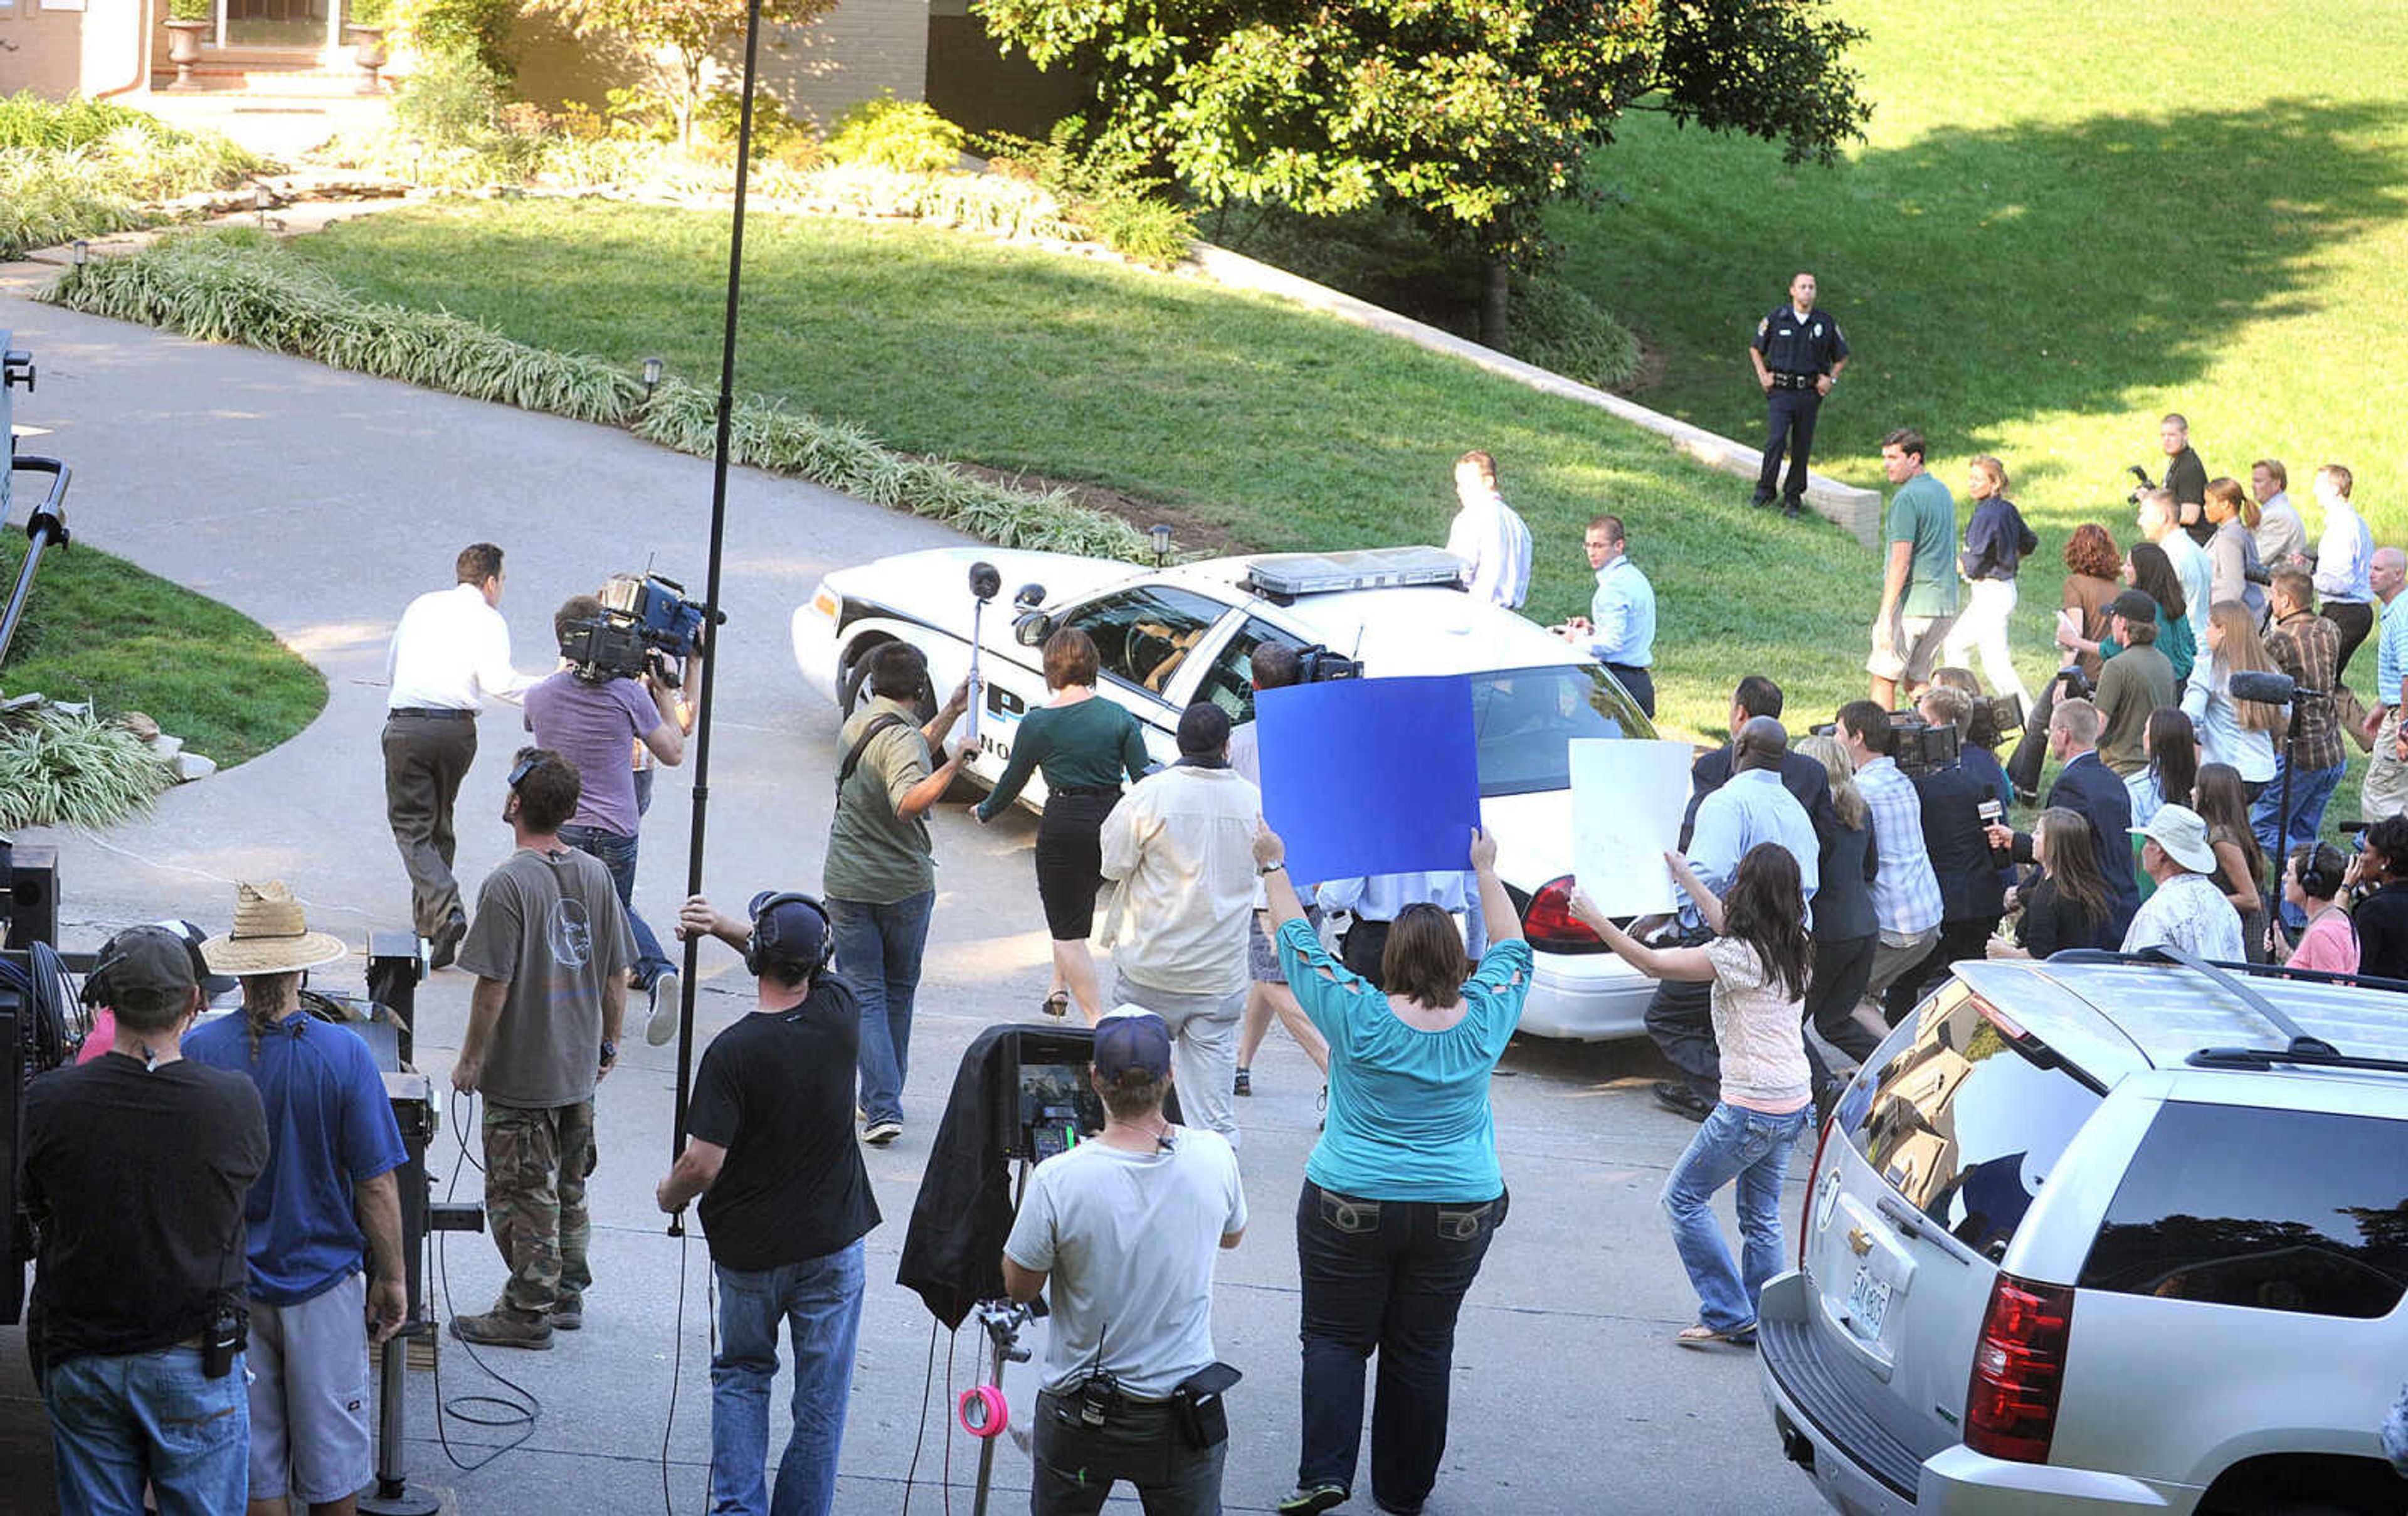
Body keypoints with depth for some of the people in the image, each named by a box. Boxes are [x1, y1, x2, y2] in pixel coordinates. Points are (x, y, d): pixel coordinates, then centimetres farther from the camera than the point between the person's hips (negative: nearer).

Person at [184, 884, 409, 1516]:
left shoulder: (198, 1052, -10)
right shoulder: (343, 1054, -15)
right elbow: (376, 1184, -12)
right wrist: (392, 1276, 1)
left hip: (227, 1289, 1)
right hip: (322, 1282, -1)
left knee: (254, 1461, 12)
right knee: (330, 1451, 14)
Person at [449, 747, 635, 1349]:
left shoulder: (508, 883, -20)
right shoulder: (596, 875, 0)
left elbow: (494, 986, -20)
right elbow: (617, 976, 6)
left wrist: (471, 1059, -8)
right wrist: (609, 1044, 19)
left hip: (520, 1074, -7)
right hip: (579, 1070, 7)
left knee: (522, 1192, 3)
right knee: (568, 1185, 19)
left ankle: (529, 1310, 9)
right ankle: (567, 1293, 29)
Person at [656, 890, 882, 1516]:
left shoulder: (732, 1052, -21)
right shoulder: (840, 1016, -9)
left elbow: (702, 1165, -22)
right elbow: (808, 965, 14)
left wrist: (670, 1195, -1)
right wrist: (728, 928, 11)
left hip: (750, 1247, -2)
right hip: (834, 1242, 2)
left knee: (741, 1376, 19)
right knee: (821, 1397, 10)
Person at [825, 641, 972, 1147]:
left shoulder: (856, 725, 5)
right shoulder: (901, 738, -17)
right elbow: (908, 802, -35)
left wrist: (951, 713, 21)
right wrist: (955, 764, -39)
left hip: (847, 883, 4)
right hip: (905, 886, -4)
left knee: (865, 996, 3)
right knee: (899, 992, 17)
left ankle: (882, 1109, -11)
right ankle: (881, 1100, 27)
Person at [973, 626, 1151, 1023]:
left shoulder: (1038, 723, -7)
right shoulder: (1120, 717, -1)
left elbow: (1013, 781, 4)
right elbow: (1144, 781, -1)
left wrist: (985, 812, 23)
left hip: (1064, 824, -4)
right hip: (1112, 821, 4)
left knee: (1068, 931, 3)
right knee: (1078, 901, 30)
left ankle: (1096, 1020, -5)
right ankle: (1059, 985, 37)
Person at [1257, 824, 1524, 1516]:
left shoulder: (1360, 1018, -13)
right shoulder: (1483, 1020, -6)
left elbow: (1298, 945, -1)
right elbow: (1514, 951, 13)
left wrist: (1274, 868, 12)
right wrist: (1486, 873, 25)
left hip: (1352, 1209, -2)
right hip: (1458, 1214, 2)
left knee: (1335, 1338, 6)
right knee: (1422, 1348, 10)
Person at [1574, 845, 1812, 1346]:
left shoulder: (1742, 956, -19)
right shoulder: (1790, 948, 5)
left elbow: (1653, 964, -17)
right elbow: (1727, 923, 24)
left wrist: (1596, 921, -9)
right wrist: (1683, 873, 34)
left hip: (1752, 1109, -8)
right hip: (1794, 1103, 8)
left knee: (1684, 1196, 6)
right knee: (1761, 1214, 18)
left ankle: (1728, 1314, 5)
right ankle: (1761, 1320, 21)